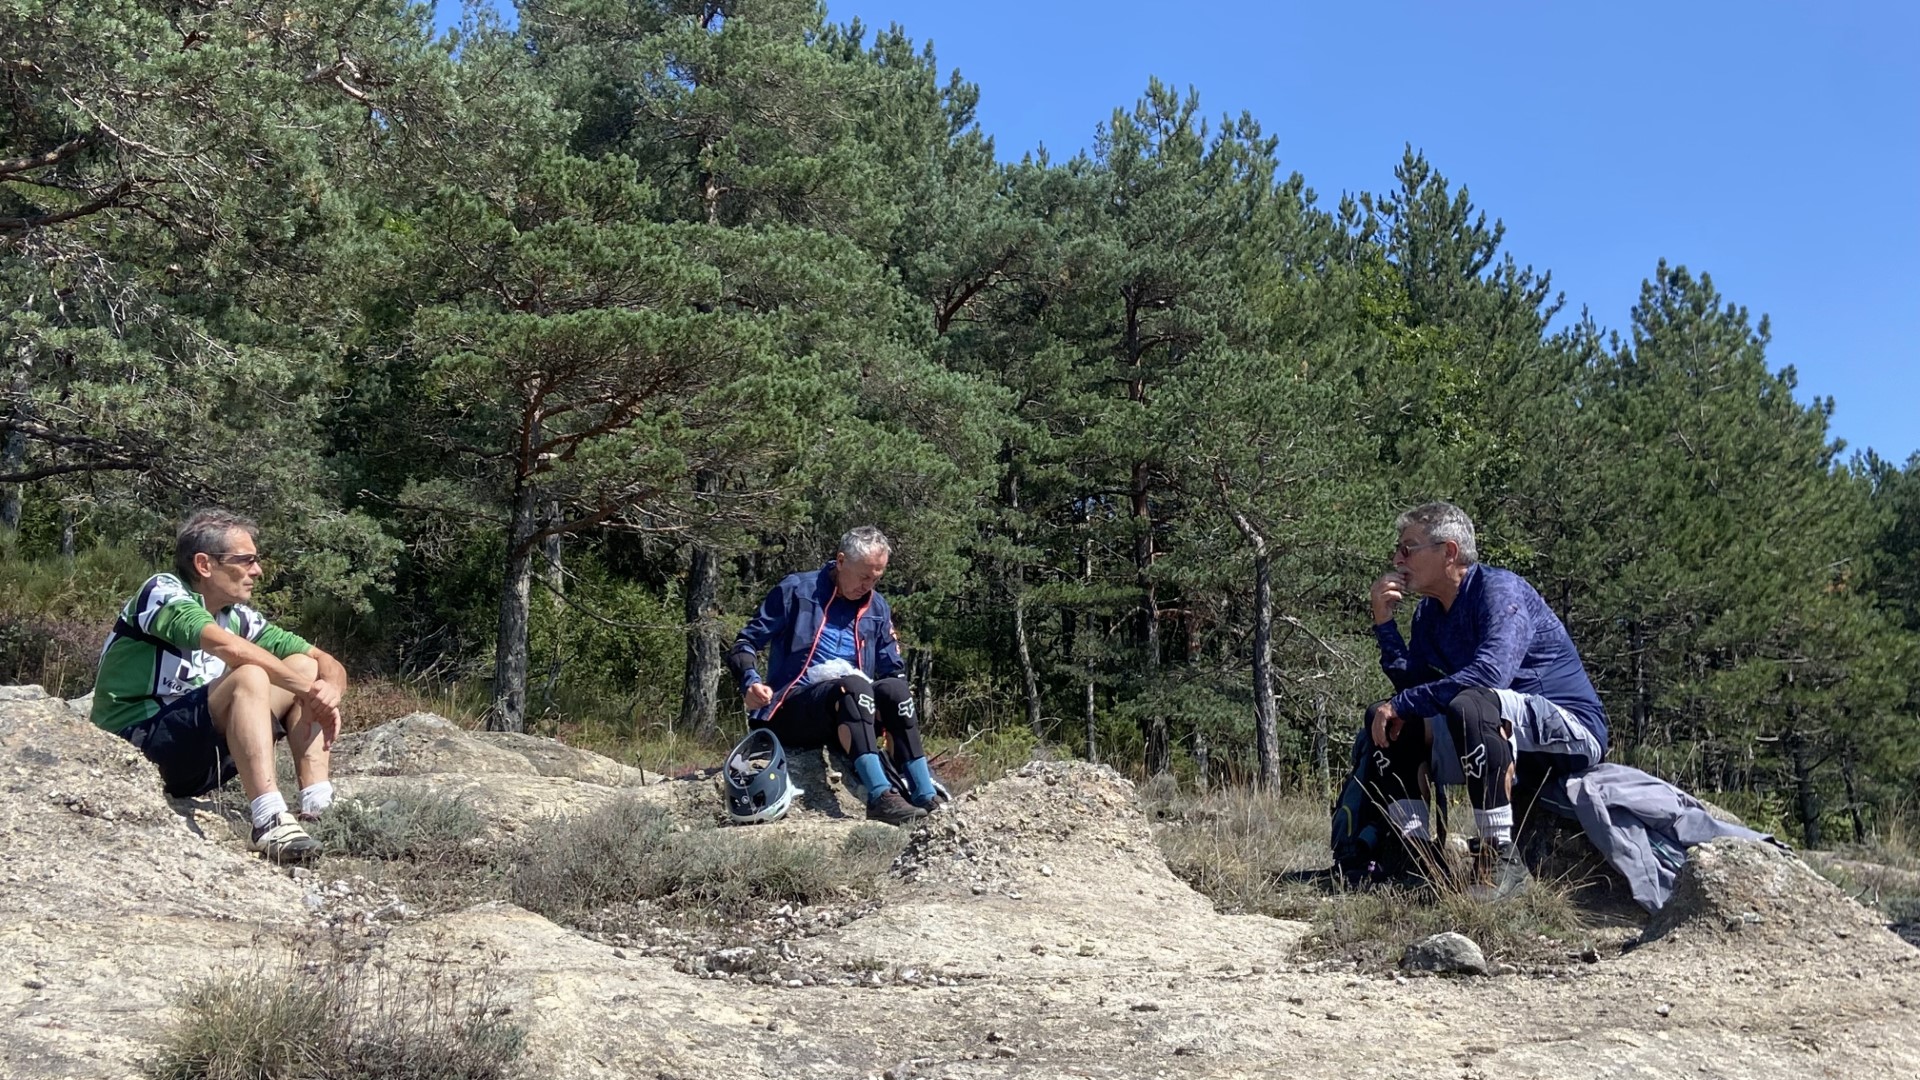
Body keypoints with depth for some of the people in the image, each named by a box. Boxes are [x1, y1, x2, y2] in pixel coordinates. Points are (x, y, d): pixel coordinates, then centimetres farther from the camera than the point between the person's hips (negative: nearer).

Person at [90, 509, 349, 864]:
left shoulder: (238, 617, 9)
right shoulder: (162, 592, -11)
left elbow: (328, 664, 6)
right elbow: (226, 645, -31)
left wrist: (329, 692, -18)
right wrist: (308, 690, -28)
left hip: (200, 757, 8)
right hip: (138, 751, -8)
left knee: (306, 668, -1)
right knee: (250, 677, -30)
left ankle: (319, 812, -15)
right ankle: (271, 824, -43)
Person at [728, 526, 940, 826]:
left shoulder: (877, 608, 13)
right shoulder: (796, 590, 0)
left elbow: (894, 670, 16)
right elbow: (745, 642, -2)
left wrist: (899, 694, -7)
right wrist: (751, 681, -22)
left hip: (849, 709, 5)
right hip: (793, 712, -4)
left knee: (893, 689, -26)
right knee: (852, 686, -34)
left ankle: (926, 796, -34)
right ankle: (880, 797, -49)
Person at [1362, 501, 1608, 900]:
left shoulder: (1499, 589, -15)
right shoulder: (1429, 612, 9)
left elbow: (1491, 672, -32)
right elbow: (1411, 684, -1)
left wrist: (1402, 705, -27)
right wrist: (1383, 621, -7)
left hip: (1573, 733, -9)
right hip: (1498, 737, 9)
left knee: (1470, 704, -37)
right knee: (1384, 723, 0)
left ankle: (1504, 862, -32)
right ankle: (1422, 857, -10)